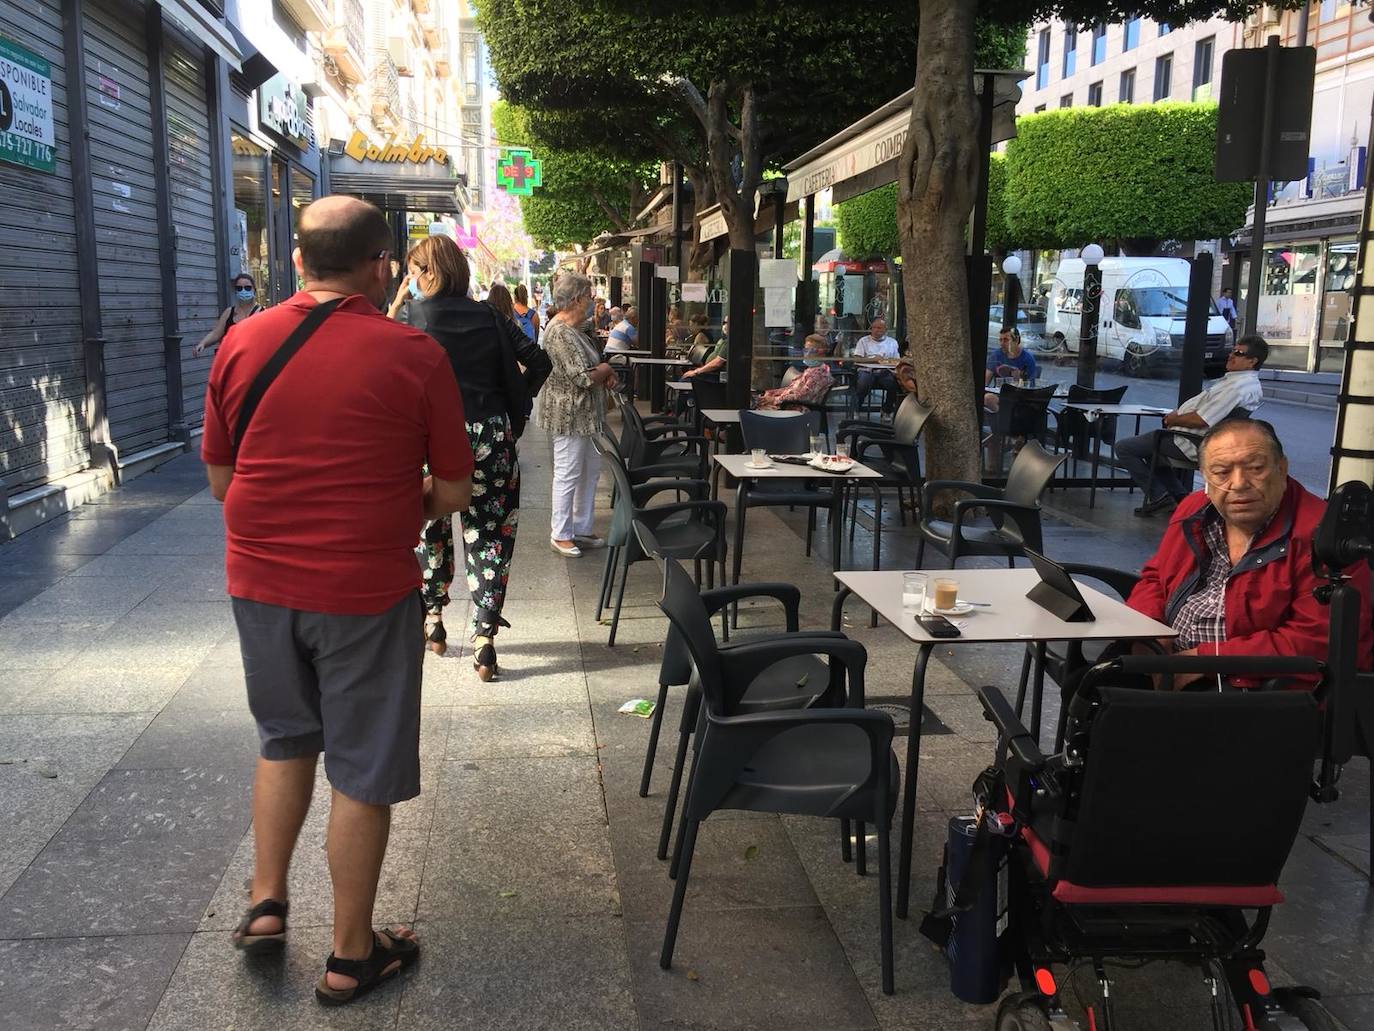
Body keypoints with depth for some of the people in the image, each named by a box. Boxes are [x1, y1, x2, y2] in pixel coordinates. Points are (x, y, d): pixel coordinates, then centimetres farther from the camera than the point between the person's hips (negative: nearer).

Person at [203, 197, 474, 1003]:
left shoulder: (242, 343, -2)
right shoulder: (413, 354, -12)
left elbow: (220, 477, 6)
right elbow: (453, 494, -7)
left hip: (261, 580, 4)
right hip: (366, 590, -4)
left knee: (285, 739, 26)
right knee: (363, 772, 10)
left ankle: (267, 902, 29)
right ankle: (352, 955, 22)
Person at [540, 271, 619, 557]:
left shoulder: (573, 329, 12)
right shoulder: (559, 333, -20)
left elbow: (588, 366, 24)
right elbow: (583, 377, -25)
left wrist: (604, 372, 3)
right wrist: (606, 370, -6)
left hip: (584, 414, 10)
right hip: (569, 415, -10)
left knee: (590, 471, 15)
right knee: (568, 474, -1)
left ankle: (581, 528, 26)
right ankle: (560, 535, 11)